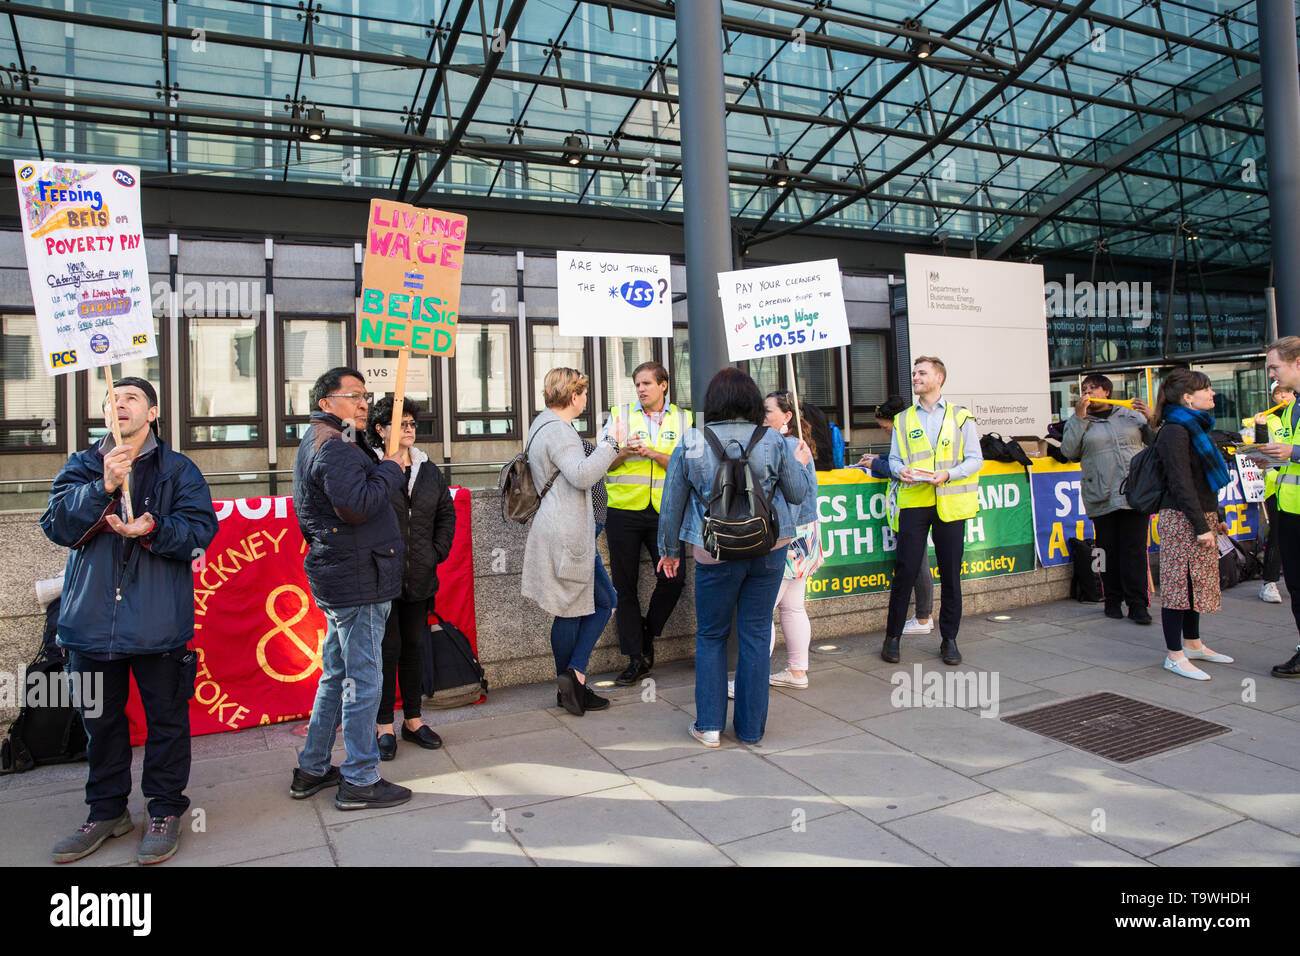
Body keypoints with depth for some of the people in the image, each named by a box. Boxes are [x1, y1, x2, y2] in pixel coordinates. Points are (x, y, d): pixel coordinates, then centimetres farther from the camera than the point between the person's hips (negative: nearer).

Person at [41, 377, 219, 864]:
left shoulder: (179, 470, 2)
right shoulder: (82, 467, 10)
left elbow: (201, 528, -6)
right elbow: (57, 524, -4)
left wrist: (152, 529, -23)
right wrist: (103, 487, -19)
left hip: (158, 620, -3)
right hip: (93, 618, 3)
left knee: (166, 718, 5)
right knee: (101, 719, 15)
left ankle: (166, 809, 21)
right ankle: (107, 810, 32)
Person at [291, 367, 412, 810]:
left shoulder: (319, 441, 19)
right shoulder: (333, 446, -15)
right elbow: (355, 506, -27)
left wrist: (382, 465, 4)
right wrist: (391, 469, -16)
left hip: (338, 579, 11)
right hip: (358, 581, -11)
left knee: (336, 674, 19)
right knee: (364, 679, -3)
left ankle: (312, 769, 29)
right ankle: (359, 781, 7)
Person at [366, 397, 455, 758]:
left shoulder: (430, 471, 10)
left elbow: (446, 513, 15)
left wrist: (438, 552, 6)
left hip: (420, 577, 5)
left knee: (413, 646, 13)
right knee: (388, 647, 1)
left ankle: (413, 720, 25)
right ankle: (385, 725, 16)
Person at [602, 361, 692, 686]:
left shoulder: (682, 419, 8)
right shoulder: (620, 415, 7)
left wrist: (653, 453, -15)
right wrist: (624, 452, -14)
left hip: (664, 510, 0)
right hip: (624, 510, 0)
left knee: (672, 579, -4)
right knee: (625, 585, 2)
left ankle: (647, 638, 23)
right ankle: (636, 659, 12)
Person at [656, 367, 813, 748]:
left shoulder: (690, 443, -4)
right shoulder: (773, 441, -2)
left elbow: (672, 503, 2)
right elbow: (799, 494, 5)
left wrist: (669, 550, 15)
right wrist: (803, 463, 25)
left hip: (715, 555, -1)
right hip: (769, 549, 1)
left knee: (711, 637, 14)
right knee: (756, 635, 11)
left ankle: (709, 725, 16)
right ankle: (751, 727, 20)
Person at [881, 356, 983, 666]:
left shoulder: (961, 417, 9)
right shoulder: (902, 420, 15)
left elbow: (975, 460, 4)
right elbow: (893, 458, 13)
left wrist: (948, 474, -14)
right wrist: (900, 470, -10)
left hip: (949, 503, 0)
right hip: (913, 501, 1)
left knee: (951, 573, 4)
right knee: (905, 570, -3)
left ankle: (949, 639, 16)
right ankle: (892, 637, 9)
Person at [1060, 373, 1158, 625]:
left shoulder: (1131, 414, 14)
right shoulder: (1079, 422, 12)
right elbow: (1068, 451, -4)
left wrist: (1152, 419, -3)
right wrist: (1079, 417, -6)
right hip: (1101, 498, 0)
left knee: (1134, 549, -4)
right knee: (1109, 551, 3)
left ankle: (1138, 604, -1)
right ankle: (1113, 600, 15)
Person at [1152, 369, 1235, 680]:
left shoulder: (1196, 427, 16)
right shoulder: (1175, 431, -15)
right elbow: (1181, 483, -19)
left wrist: (1216, 517, 20)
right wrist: (1201, 526, -20)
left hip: (1201, 517, 10)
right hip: (1182, 519, -10)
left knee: (1198, 582, 15)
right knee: (1180, 583, -5)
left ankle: (1193, 644, 26)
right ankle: (1174, 655, 0)